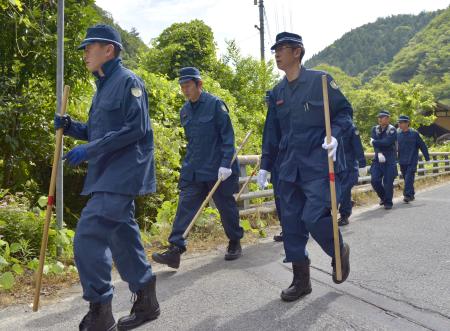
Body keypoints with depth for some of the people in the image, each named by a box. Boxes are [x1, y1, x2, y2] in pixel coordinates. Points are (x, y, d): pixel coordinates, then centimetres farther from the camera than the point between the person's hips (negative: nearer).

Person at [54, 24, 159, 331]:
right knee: (123, 239, 13)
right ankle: (146, 303, 27)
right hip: (108, 175, 10)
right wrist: (71, 126, 7)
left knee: (88, 237, -13)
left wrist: (90, 150, -19)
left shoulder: (128, 81, -9)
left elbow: (136, 129, -19)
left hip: (122, 174, -10)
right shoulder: (103, 87, 20)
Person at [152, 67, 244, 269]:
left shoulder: (215, 104, -9)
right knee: (185, 207, -3)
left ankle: (235, 243, 29)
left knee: (226, 207, 9)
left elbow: (228, 136, -11)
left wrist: (225, 164, -19)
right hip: (193, 169, 5)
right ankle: (175, 249, -3)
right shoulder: (184, 111, 9)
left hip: (218, 169, -5)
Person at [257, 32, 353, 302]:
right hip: (289, 168, 6)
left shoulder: (319, 80, -2)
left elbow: (344, 111, 2)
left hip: (318, 165, -5)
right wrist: (266, 165, 15)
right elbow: (272, 131, 17)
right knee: (291, 223, 5)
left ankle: (339, 251, 20)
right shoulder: (278, 92, 13)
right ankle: (301, 280, 19)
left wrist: (335, 135, -17)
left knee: (314, 217, -14)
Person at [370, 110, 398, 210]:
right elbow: (374, 142, -3)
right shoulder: (375, 129, 9)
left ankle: (388, 202, 11)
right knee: (374, 180, -3)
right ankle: (383, 196, 22)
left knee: (388, 182, -4)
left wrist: (374, 142, -8)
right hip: (378, 159, 4)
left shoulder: (392, 130, -6)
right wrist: (379, 153, -18)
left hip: (390, 160, -4)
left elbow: (386, 142, -21)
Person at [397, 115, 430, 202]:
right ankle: (411, 195, 24)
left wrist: (427, 158, 3)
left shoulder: (414, 133, -5)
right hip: (402, 161, 4)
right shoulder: (397, 133, 4)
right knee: (406, 178, 11)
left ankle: (408, 195, -13)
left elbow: (422, 146, 0)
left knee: (409, 178, -13)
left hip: (412, 161, -4)